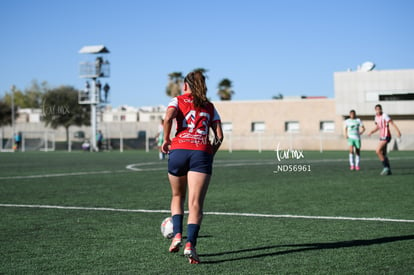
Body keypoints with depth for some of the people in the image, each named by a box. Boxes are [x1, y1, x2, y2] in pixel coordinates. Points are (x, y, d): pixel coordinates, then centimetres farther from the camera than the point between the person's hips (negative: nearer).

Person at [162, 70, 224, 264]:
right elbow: (219, 135, 11)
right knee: (196, 203, -5)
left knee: (177, 196, 21)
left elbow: (168, 118, -10)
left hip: (179, 151, 0)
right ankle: (190, 245, -19)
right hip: (202, 153, 0)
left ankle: (177, 235, 5)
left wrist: (166, 140, 3)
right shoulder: (209, 107, 19)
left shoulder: (178, 100, 12)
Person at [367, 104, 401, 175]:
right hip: (382, 137, 9)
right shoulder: (376, 117, 12)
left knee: (378, 151, -17)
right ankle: (388, 170, 18)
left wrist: (398, 131, -29)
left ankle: (386, 167, -10)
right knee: (383, 154, 10)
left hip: (386, 137, -9)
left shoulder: (384, 115, -13)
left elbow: (392, 123, -19)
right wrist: (371, 132, 9)